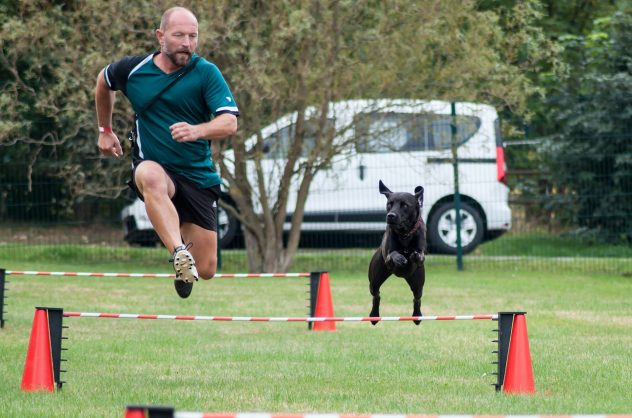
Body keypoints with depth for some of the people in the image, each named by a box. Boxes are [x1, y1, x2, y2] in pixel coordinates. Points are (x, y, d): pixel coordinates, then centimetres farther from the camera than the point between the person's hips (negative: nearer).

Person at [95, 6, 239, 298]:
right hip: (154, 167, -1)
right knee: (150, 176, -41)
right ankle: (179, 254, -55)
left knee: (205, 271, 0)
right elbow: (103, 80, 22)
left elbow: (229, 123, -19)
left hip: (199, 176, 1)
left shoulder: (206, 72, -8)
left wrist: (197, 131, -39)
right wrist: (105, 130, 27)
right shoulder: (132, 69, -1)